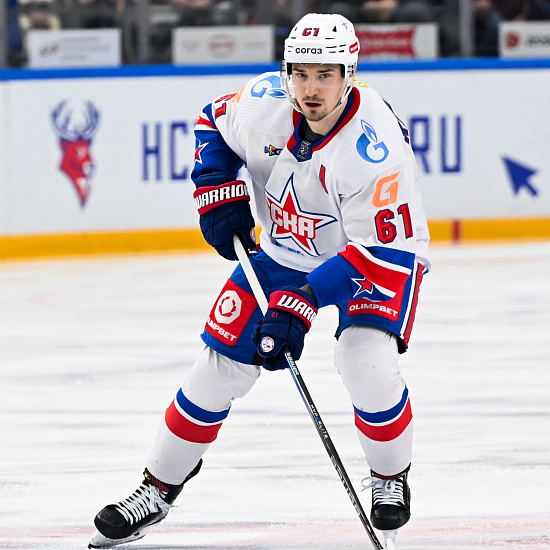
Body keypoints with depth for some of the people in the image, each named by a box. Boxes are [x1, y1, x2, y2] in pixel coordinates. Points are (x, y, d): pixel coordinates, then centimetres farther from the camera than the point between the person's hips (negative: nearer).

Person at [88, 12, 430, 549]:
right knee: (221, 363, -1)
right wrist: (217, 192, -11)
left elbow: (382, 251, -33)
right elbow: (215, 122, 3)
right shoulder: (264, 102, -21)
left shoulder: (374, 148, -35)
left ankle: (390, 479, 2)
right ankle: (157, 488, 16)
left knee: (367, 363, -27)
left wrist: (303, 303, -37)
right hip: (283, 251, 4)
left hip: (372, 257, -4)